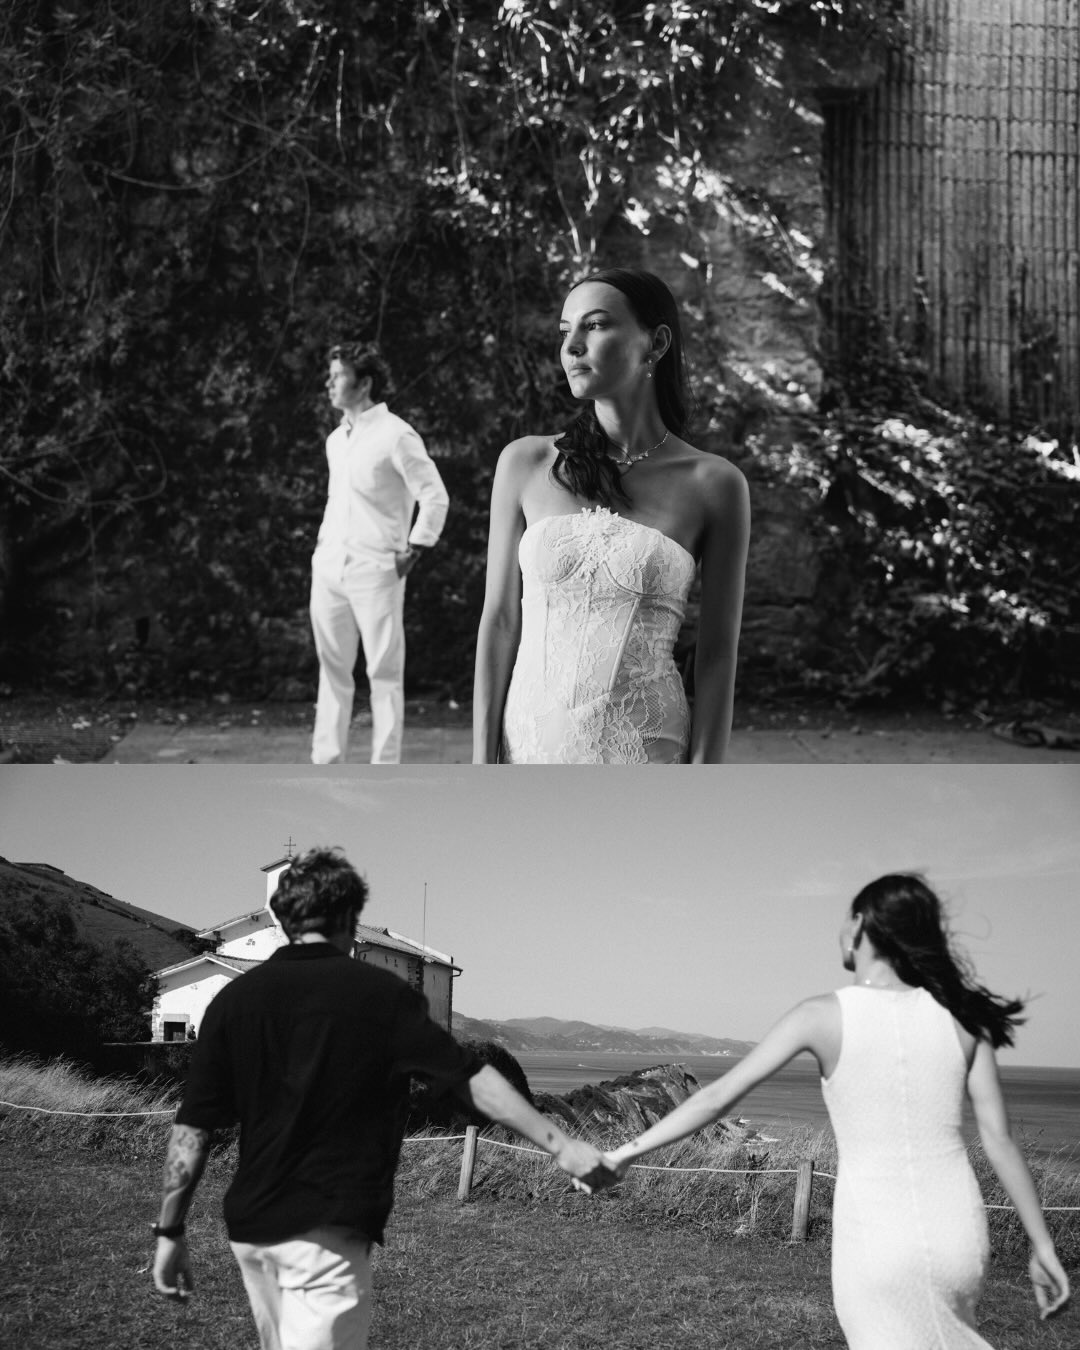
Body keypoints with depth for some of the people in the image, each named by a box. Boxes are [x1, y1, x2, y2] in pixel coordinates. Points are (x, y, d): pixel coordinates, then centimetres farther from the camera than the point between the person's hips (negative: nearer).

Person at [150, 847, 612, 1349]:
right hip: (327, 1232, -5)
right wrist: (560, 1144, -4)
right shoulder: (379, 993, -7)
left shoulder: (234, 999, 2)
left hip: (248, 1227, 5)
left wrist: (169, 1230, 7)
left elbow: (192, 1127, 1)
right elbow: (473, 1080, -8)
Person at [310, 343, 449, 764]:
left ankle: (385, 769, 3)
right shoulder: (336, 440, 14)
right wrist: (323, 542, 16)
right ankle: (325, 761, 14)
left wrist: (412, 552, -10)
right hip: (328, 568, 7)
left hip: (375, 571, -7)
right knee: (332, 667, 9)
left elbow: (435, 496, -9)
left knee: (384, 672, -1)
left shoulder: (395, 435, -9)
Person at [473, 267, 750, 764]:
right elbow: (500, 619, 4)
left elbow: (717, 654, -2)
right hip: (531, 744, 2)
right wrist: (482, 764, -1)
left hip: (644, 755, -2)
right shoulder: (525, 463, 4)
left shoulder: (713, 484, -1)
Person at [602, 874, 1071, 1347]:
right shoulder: (960, 1015, -1)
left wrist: (628, 1151, 3)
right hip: (959, 1236, 3)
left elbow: (717, 1097, -6)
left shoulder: (822, 1016, -8)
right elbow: (999, 1138, -1)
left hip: (877, 1249, -3)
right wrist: (1042, 1247, 7)